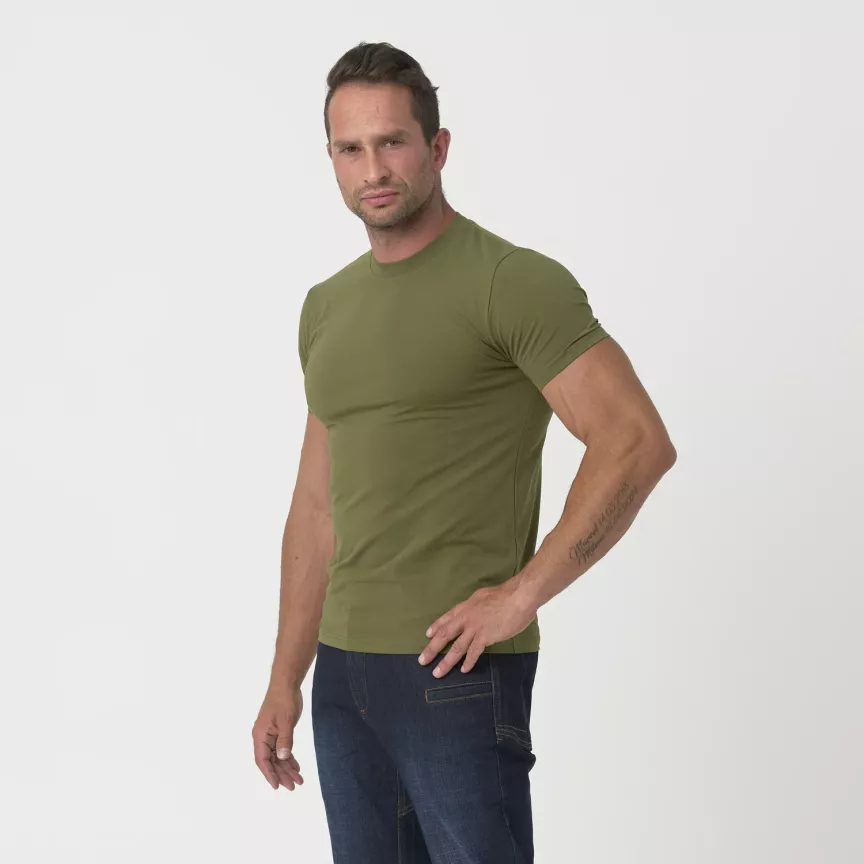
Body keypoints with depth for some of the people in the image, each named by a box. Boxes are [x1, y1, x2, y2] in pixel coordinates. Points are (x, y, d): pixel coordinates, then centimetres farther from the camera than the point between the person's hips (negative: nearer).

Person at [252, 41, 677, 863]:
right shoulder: (326, 308, 13)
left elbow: (638, 441, -17)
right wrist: (284, 681, 13)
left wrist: (523, 593, -18)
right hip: (344, 669, 7)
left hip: (456, 669, -7)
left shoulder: (513, 282, -9)